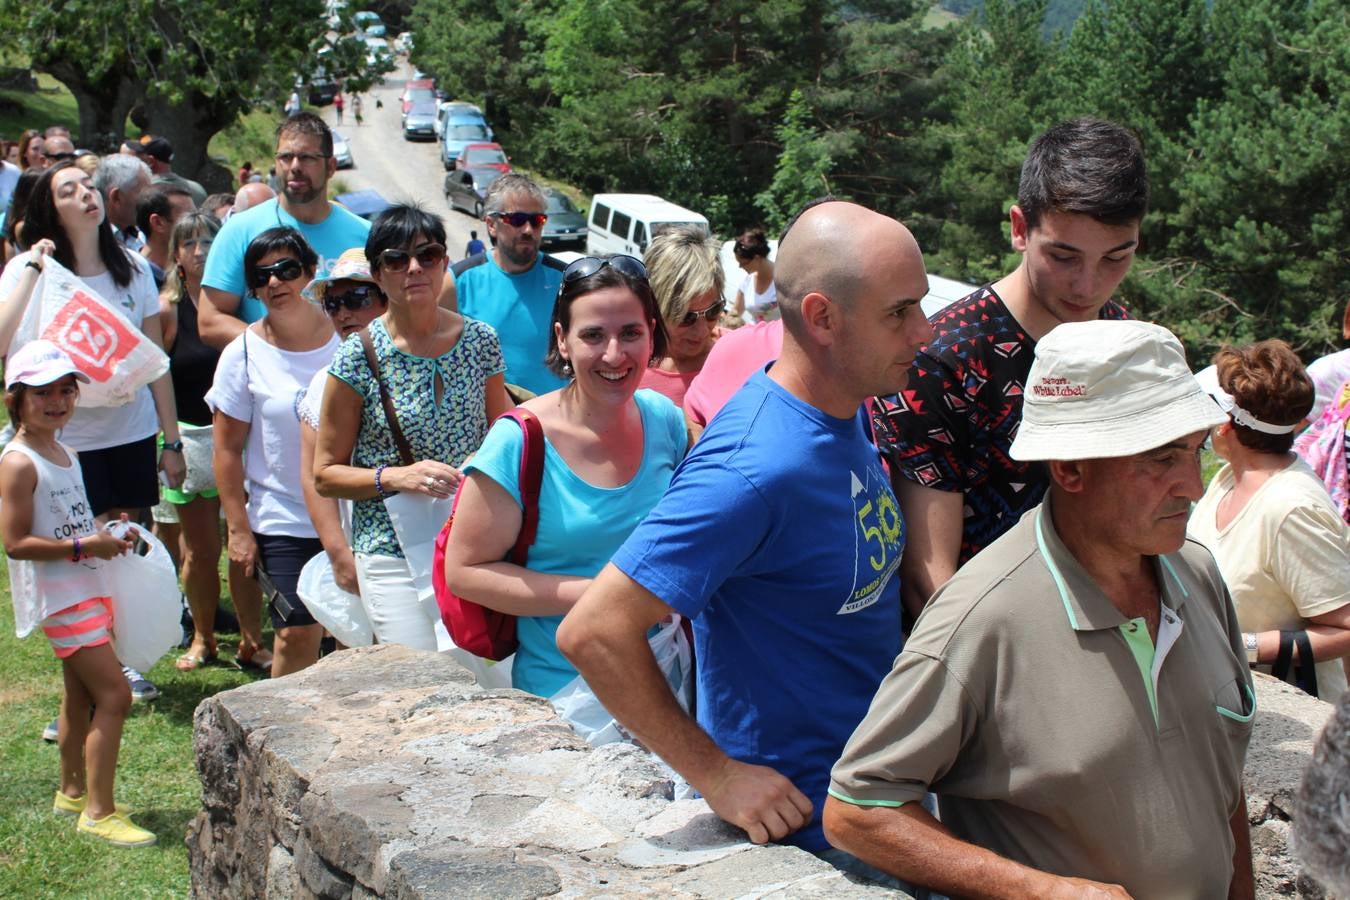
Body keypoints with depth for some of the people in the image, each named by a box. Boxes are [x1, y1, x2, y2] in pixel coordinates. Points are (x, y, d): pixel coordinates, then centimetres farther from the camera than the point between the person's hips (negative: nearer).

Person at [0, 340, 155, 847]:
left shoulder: (64, 454, 11)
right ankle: (98, 813, -6)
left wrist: (106, 532, 6)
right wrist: (84, 546, -23)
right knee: (114, 696, -12)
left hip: (88, 588, 9)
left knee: (81, 695, 19)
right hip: (60, 597, -9)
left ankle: (73, 792, 33)